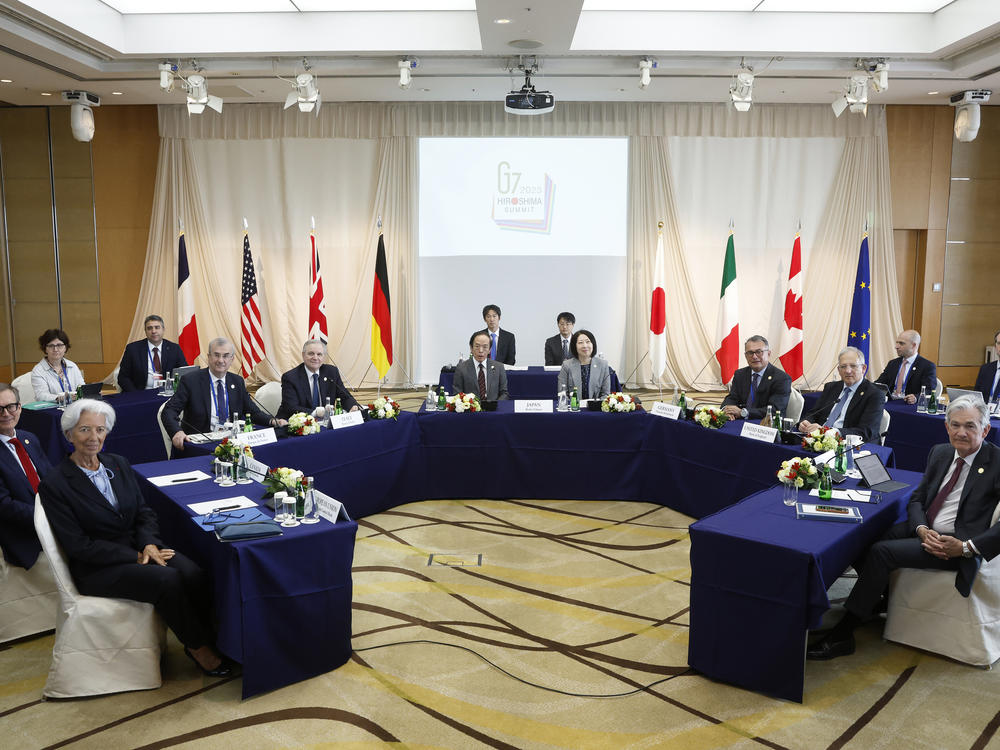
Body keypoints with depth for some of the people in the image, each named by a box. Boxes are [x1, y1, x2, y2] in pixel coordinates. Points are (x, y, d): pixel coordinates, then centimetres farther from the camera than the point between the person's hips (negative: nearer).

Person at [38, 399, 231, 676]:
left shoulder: (119, 465, 8)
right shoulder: (54, 484, -10)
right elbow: (78, 546, -13)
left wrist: (149, 544, -11)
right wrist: (135, 558, -17)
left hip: (139, 547, 5)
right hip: (97, 568, -5)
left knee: (193, 575, -23)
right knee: (168, 580, -28)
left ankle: (213, 638, -7)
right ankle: (198, 646, -9)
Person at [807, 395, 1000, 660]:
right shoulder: (940, 453, 11)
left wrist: (966, 547, -21)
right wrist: (922, 530, -9)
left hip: (955, 543, -7)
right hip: (926, 531, 7)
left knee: (882, 551, -26)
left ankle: (842, 635, -19)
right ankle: (880, 598, 16)